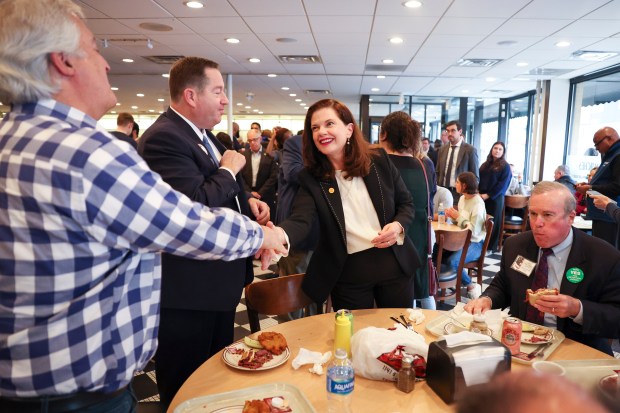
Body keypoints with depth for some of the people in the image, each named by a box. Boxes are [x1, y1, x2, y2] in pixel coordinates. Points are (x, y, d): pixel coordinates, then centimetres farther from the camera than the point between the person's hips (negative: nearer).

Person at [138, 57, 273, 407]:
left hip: (220, 279, 10)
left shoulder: (203, 133, 11)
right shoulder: (164, 137, -21)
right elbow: (198, 203, -31)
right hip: (188, 289, -10)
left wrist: (247, 200, 3)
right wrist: (229, 170, -14)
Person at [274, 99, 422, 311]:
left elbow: (406, 204, 7)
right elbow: (300, 221, -23)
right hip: (348, 274, -1)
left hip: (394, 264, 2)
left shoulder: (379, 160, -4)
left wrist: (398, 226, -16)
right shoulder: (310, 178, -7)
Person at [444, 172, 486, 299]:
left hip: (475, 243, -8)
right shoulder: (462, 198, 9)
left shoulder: (478, 203, -16)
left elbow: (474, 231, -22)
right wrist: (453, 217, -4)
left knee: (452, 261, -29)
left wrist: (458, 216, -18)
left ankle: (471, 286, -4)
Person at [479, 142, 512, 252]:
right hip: (481, 197, 5)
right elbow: (478, 179, 13)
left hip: (495, 198, -4)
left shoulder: (505, 166, 0)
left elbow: (502, 184, -8)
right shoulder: (485, 165, 16)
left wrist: (488, 195, -14)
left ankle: (491, 247, 9)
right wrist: (478, 193, -4)